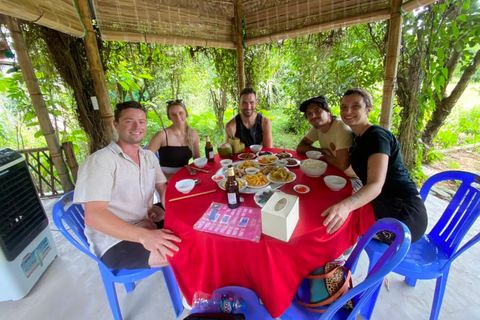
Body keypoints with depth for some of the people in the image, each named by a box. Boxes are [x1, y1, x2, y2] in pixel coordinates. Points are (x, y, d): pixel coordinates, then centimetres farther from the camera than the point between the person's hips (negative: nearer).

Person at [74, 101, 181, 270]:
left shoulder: (149, 156, 8)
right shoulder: (100, 161, -16)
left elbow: (163, 188, 10)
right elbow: (93, 216, -25)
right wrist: (144, 236, -36)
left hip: (147, 224, 8)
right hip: (115, 242, -7)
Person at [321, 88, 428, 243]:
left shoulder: (377, 136, -17)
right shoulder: (359, 137, 9)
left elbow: (376, 185, -31)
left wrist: (345, 205, -49)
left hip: (404, 212, -8)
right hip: (388, 206, 9)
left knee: (341, 220, -24)